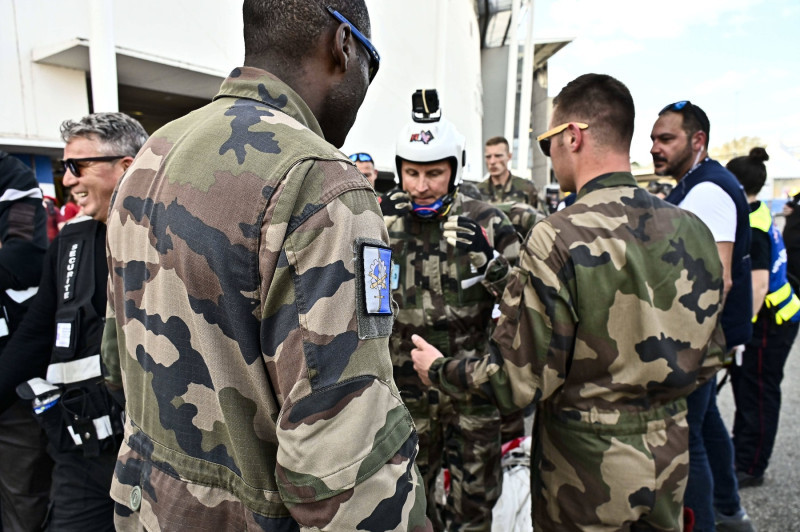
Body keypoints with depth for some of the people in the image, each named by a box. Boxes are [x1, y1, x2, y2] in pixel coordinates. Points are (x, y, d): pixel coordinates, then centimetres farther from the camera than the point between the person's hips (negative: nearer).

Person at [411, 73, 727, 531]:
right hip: (670, 454, 6)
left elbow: (520, 381, -21)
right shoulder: (693, 231, -6)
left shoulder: (558, 239, -25)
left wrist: (439, 369, -5)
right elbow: (709, 356, 4)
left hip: (589, 463, -5)